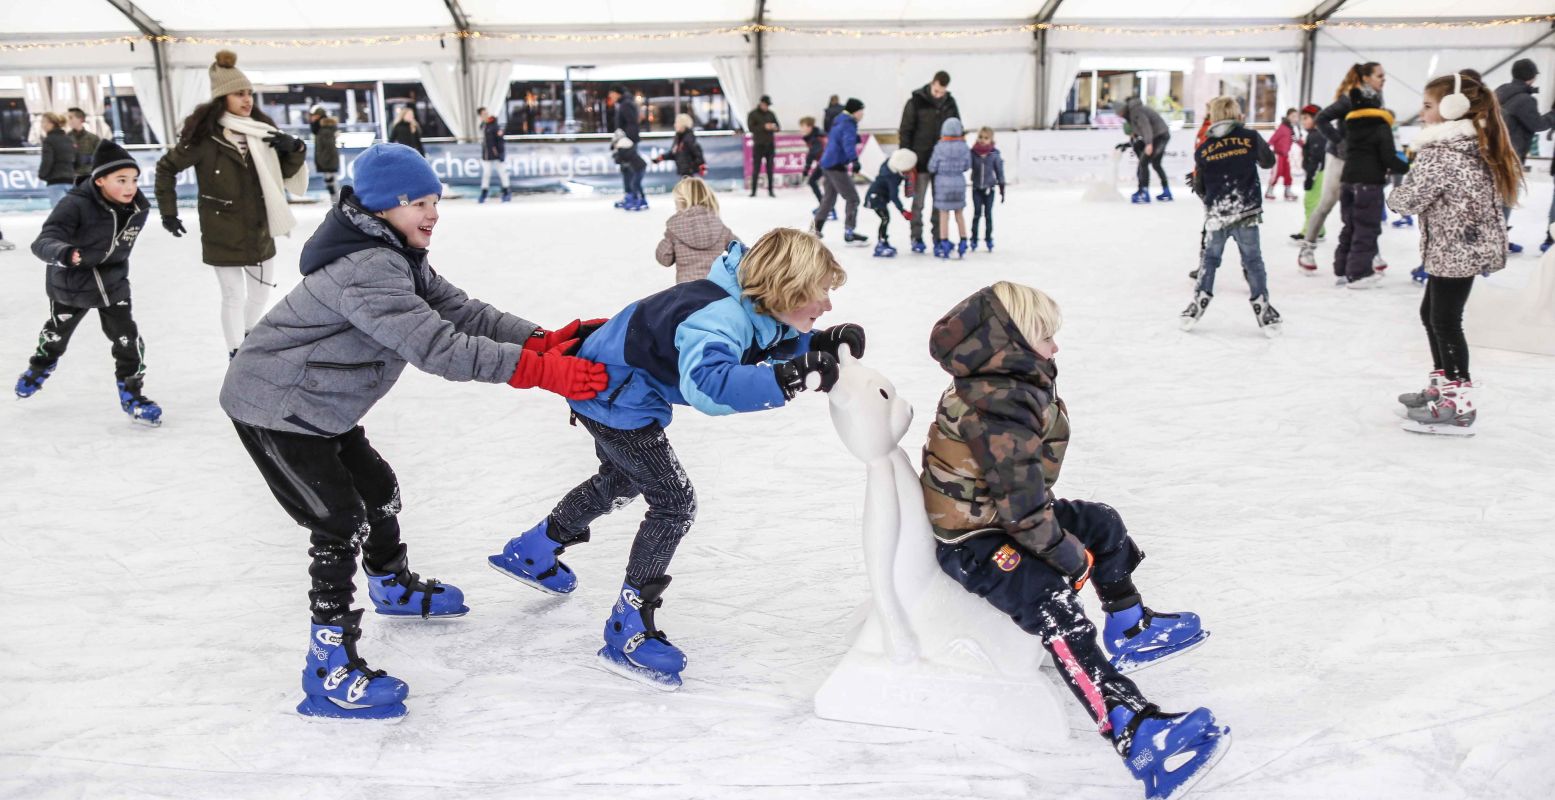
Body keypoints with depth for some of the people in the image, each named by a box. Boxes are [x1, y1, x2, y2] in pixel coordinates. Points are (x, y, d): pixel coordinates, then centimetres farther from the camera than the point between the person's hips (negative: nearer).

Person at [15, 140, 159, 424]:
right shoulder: (75, 205, -31)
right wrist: (64, 253, -59)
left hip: (113, 284, 2)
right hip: (70, 284, -2)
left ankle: (132, 394, 11)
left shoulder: (138, 208, -15)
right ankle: (39, 368, 54)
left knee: (128, 340, -7)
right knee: (56, 335, 23)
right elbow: (43, 242, -37)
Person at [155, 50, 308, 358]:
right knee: (233, 296, 2)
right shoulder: (205, 136, -14)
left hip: (259, 230, 5)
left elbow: (286, 172, 6)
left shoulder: (261, 130, -2)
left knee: (262, 292, 16)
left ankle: (247, 340, 41)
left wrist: (294, 149, -14)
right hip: (223, 234, -5)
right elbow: (166, 168, -2)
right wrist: (169, 212, -1)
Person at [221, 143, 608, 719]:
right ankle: (330, 672, -5)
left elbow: (460, 311, -4)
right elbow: (436, 347, -38)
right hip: (275, 409, -10)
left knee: (378, 491, 21)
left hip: (318, 404, 10)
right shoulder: (365, 269, -30)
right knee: (341, 522, -12)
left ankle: (394, 586, 47)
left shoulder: (395, 256, 3)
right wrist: (539, 371, -40)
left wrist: (545, 341, -18)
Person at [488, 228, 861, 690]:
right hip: (614, 397, -10)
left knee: (622, 481, 31)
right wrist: (793, 378, -58)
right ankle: (628, 632, 0)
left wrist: (823, 342, -11)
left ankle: (532, 552, 50)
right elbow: (708, 384, -55)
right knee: (675, 504, -9)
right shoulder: (719, 317, -37)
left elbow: (779, 344, 9)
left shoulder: (755, 308, -9)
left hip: (611, 388, 10)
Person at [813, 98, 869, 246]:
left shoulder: (840, 121, 15)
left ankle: (816, 227, 33)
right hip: (836, 166, -10)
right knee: (852, 198, -8)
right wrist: (854, 160, -44)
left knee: (829, 197, 23)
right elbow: (848, 143, -32)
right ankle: (849, 234, -10)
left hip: (829, 163, 10)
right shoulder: (848, 125, -16)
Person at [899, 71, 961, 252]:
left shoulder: (950, 103, 5)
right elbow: (905, 131, -6)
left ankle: (938, 236, 17)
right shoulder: (916, 102, -8)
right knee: (918, 201, 3)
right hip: (921, 161, -4)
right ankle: (916, 237, 10)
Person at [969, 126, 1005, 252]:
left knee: (988, 214, 7)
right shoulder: (973, 153, -6)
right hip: (977, 188, 0)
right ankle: (974, 240, 10)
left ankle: (989, 239, 16)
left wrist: (1002, 189, 2)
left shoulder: (994, 154, -6)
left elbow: (999, 171, 0)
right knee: (977, 213, 3)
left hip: (989, 188, 0)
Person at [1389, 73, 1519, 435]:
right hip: (1466, 245, 10)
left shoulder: (1439, 151, -18)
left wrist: (1394, 194, 2)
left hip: (1456, 249, -10)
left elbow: (1408, 200, -19)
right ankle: (1442, 385, 33)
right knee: (1431, 314, 20)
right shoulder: (1479, 143, 12)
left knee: (1445, 321, -3)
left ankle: (1458, 405, 3)